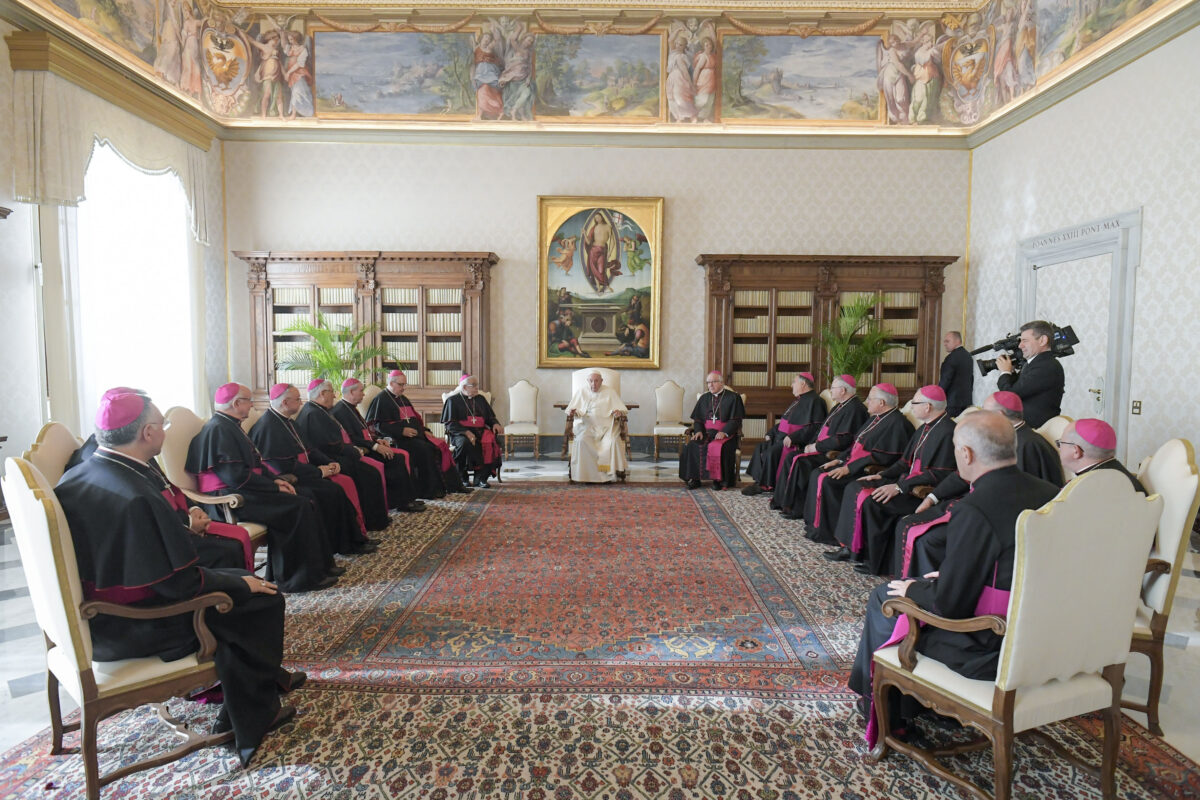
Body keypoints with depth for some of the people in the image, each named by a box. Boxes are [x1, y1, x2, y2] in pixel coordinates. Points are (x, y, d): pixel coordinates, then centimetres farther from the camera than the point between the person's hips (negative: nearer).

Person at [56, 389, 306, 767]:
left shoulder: (73, 478, -3)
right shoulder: (137, 497, -30)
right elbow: (180, 582, -25)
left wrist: (182, 529, 13)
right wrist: (243, 583, -10)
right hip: (136, 631, -9)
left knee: (239, 580, 20)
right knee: (262, 598, 4)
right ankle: (250, 717, 19)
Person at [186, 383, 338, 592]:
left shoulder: (229, 426, 17)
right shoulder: (219, 430, -15)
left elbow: (252, 464, 20)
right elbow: (235, 476, -22)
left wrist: (275, 480, 5)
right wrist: (274, 486, -15)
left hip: (239, 491, 10)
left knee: (302, 502, -3)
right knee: (299, 507, -18)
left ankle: (321, 565, -1)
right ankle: (304, 577, -11)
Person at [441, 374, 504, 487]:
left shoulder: (480, 399, 20)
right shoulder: (453, 400, 5)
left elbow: (490, 417, 21)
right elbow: (450, 424, -4)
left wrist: (495, 424, -4)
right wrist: (466, 432, -20)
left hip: (480, 431, 4)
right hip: (460, 433, -4)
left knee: (491, 442, -29)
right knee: (464, 443, -38)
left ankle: (481, 477, -25)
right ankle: (461, 477, -18)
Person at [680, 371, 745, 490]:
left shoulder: (733, 397, 3)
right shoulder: (704, 398, 16)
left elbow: (735, 420, -4)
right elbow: (697, 419, 14)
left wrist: (724, 432, -19)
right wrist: (698, 431, -6)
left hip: (726, 433, -4)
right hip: (706, 432, 4)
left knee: (719, 447, -35)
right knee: (692, 445, -25)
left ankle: (718, 479, -21)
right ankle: (695, 478, -18)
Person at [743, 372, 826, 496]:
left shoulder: (814, 401, -13)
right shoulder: (799, 400, 18)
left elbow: (813, 427, -23)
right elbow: (784, 421, 24)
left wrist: (792, 437, -27)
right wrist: (771, 433, 12)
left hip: (796, 442, -10)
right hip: (782, 436, 10)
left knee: (771, 452, -24)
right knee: (761, 447, 0)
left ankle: (766, 485, -11)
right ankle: (758, 481, -1)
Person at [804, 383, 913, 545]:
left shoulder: (896, 423, -16)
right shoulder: (876, 418, 16)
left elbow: (881, 456, -23)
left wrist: (849, 468, -23)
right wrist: (840, 460, 7)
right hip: (854, 464, 10)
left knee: (827, 480, -23)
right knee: (818, 474, -1)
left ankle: (826, 532, -12)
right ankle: (816, 524, 3)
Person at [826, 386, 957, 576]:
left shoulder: (947, 432, -17)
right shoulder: (925, 428, 14)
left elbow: (940, 474, -23)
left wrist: (900, 487, -24)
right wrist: (882, 475, 6)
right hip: (908, 483, 10)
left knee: (871, 501, -25)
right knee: (855, 487, 0)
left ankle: (873, 561, -10)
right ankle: (850, 547, 1)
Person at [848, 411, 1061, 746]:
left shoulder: (974, 510, -26)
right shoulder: (1052, 495, -3)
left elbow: (948, 604, -20)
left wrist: (914, 589, 0)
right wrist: (948, 578, 16)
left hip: (993, 654, -8)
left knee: (884, 598, 11)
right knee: (915, 587, 25)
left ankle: (883, 708, 31)